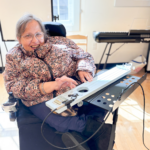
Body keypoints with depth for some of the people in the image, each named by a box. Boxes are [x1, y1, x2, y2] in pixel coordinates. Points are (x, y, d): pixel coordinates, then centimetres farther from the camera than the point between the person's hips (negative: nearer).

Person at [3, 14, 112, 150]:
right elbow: (14, 87, -4)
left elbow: (85, 56, 16)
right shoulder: (14, 57, 11)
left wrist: (83, 69, -11)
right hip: (43, 99, -2)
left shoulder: (60, 42, 13)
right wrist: (51, 86, -20)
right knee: (67, 121, -32)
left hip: (76, 90, 3)